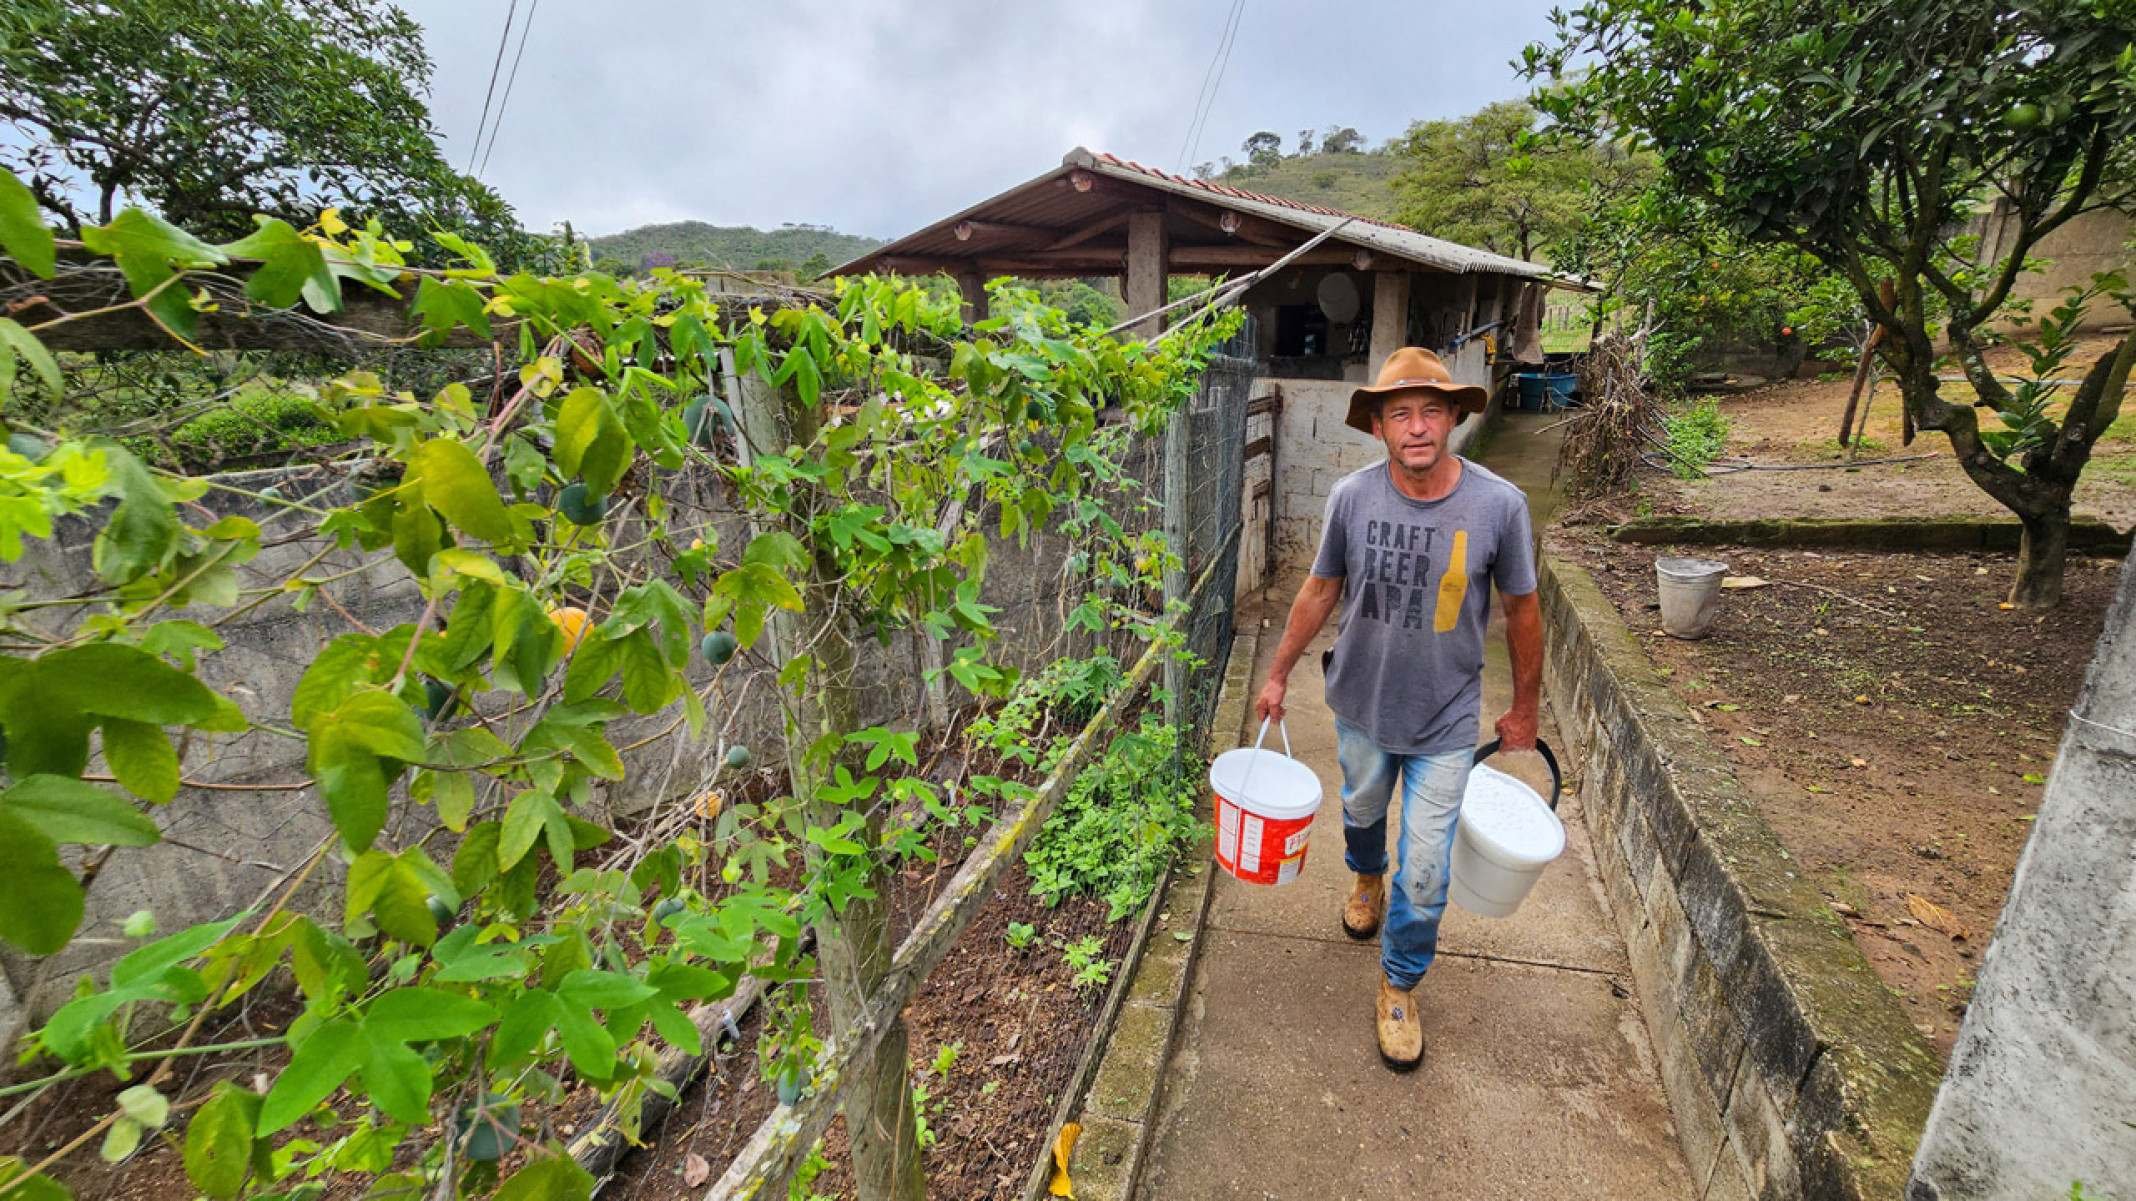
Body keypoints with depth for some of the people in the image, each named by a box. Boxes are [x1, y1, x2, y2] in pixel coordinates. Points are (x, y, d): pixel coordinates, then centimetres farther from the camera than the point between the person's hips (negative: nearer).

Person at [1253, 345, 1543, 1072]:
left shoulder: (1498, 505, -18)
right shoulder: (1351, 497, -15)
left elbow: (1521, 609, -4)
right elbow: (1321, 591, -2)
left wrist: (1525, 706, 5)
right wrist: (1278, 674, 3)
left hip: (1446, 721, -2)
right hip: (1362, 706, 2)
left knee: (1424, 875, 5)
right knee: (1361, 811, 28)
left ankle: (1399, 986, 33)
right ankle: (1366, 879, 63)